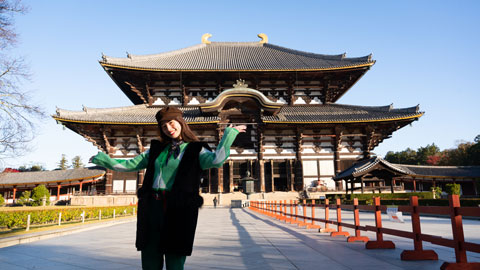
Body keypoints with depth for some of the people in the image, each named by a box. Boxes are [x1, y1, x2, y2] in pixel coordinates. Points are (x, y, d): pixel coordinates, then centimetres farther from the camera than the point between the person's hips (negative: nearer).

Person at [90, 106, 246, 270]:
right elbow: (131, 165, 24)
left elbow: (216, 160, -16)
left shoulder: (195, 150, 3)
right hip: (151, 207, 5)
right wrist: (105, 160, 23)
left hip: (178, 210, -4)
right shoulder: (157, 149, 18)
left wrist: (229, 133, -13)